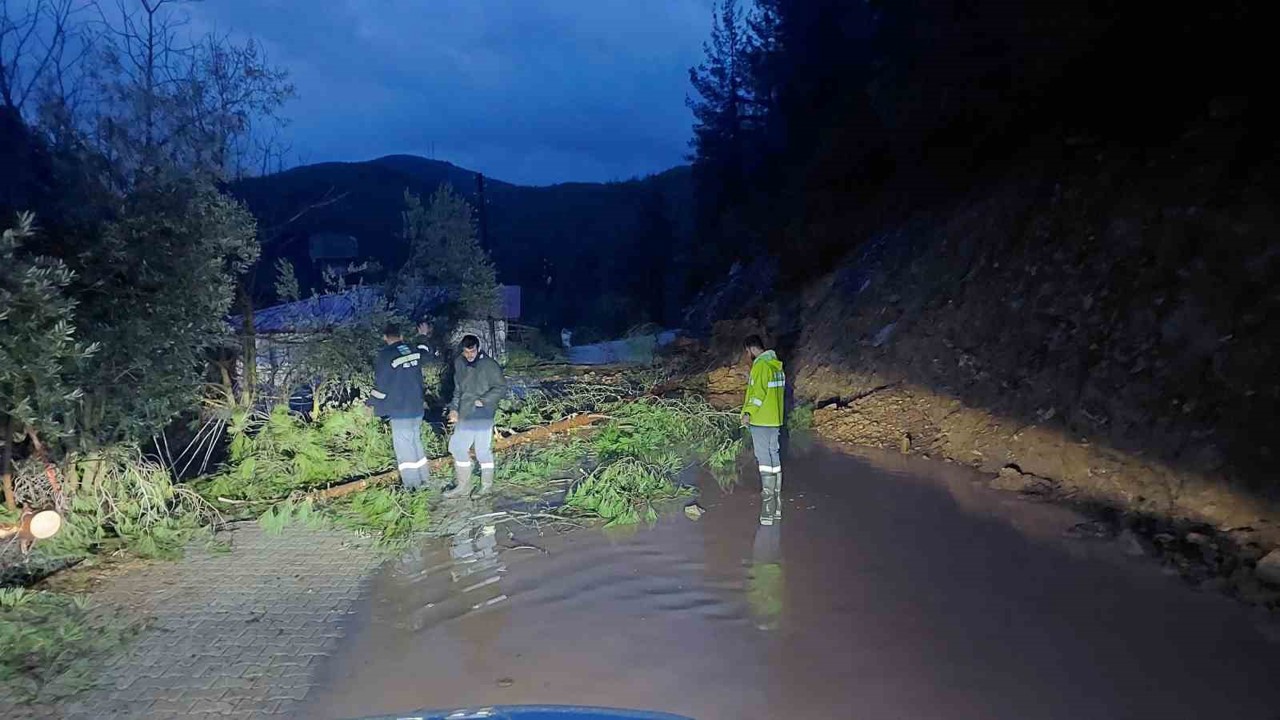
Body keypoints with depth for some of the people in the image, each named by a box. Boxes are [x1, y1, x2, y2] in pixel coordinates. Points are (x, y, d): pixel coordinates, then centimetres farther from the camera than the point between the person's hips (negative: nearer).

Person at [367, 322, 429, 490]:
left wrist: (370, 404, 3)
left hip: (399, 411, -6)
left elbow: (381, 385, -11)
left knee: (404, 446, 1)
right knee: (416, 442, 18)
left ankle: (412, 485, 3)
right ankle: (424, 479, 22)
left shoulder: (385, 356, -14)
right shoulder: (414, 351, 2)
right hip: (417, 408, 6)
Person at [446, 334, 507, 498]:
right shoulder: (459, 363, 8)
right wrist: (454, 408, 8)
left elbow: (501, 387, -9)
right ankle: (463, 486, 20)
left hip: (483, 415, -6)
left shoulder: (489, 365, -11)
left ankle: (487, 486, 14)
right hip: (464, 415, 6)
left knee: (483, 450, -2)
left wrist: (483, 400, -16)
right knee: (457, 448, 8)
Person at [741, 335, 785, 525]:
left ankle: (767, 508, -8)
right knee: (774, 459, 12)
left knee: (764, 460, -7)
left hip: (760, 420, -9)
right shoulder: (777, 365, 12)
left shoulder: (760, 366, -14)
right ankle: (777, 506, 18)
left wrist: (748, 413, -14)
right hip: (775, 420, 9)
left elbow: (757, 394, -20)